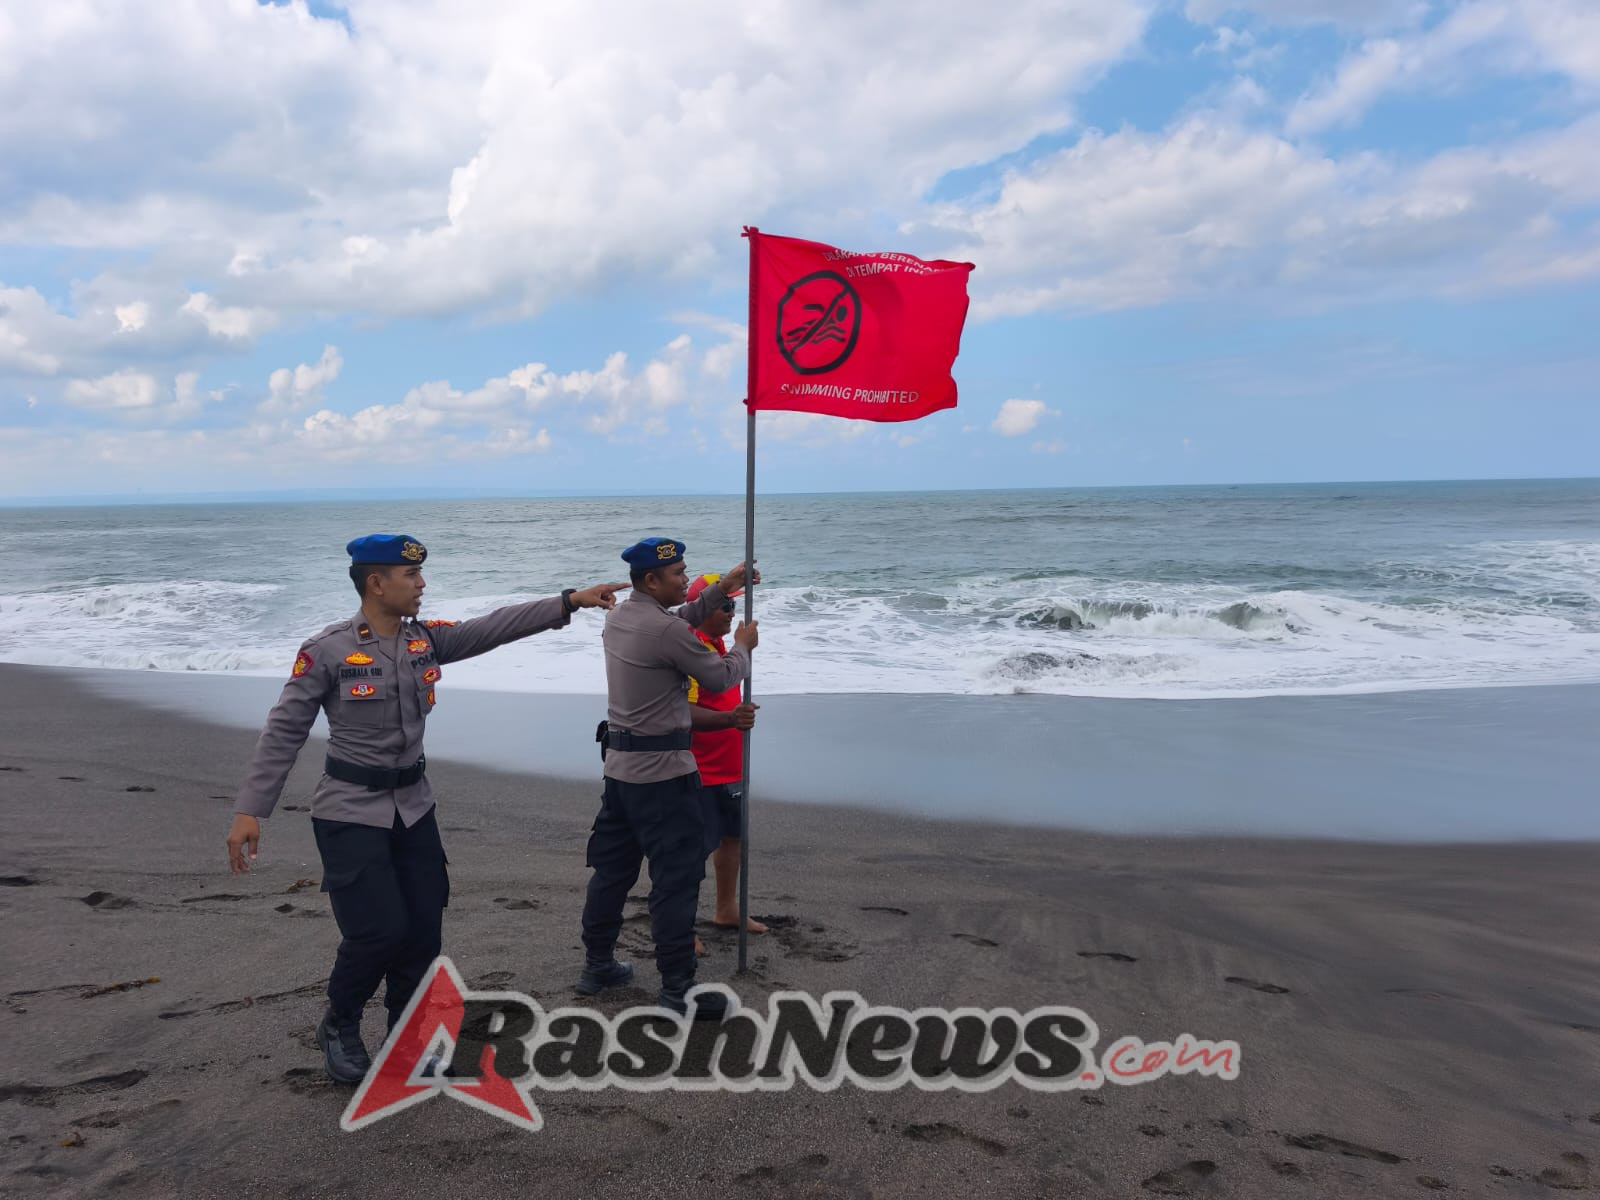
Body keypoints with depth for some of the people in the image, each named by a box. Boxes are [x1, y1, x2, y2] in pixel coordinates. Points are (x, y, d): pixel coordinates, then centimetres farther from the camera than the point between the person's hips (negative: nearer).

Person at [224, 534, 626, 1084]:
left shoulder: (426, 640, 1)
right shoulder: (327, 652, -14)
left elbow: (494, 627, -4)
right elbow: (283, 734, -12)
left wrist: (568, 602, -10)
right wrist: (250, 811, -16)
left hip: (413, 806, 6)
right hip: (350, 812, -5)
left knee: (423, 927, 8)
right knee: (379, 929, -7)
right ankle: (339, 1026, 22)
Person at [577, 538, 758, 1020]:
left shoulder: (618, 617, 7)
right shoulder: (667, 631, -21)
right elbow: (720, 678, -9)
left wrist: (721, 589, 18)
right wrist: (743, 647, 9)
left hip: (621, 763, 9)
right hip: (662, 770, -9)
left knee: (612, 867, 17)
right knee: (676, 877, -2)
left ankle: (597, 965, 28)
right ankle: (678, 989, 4)